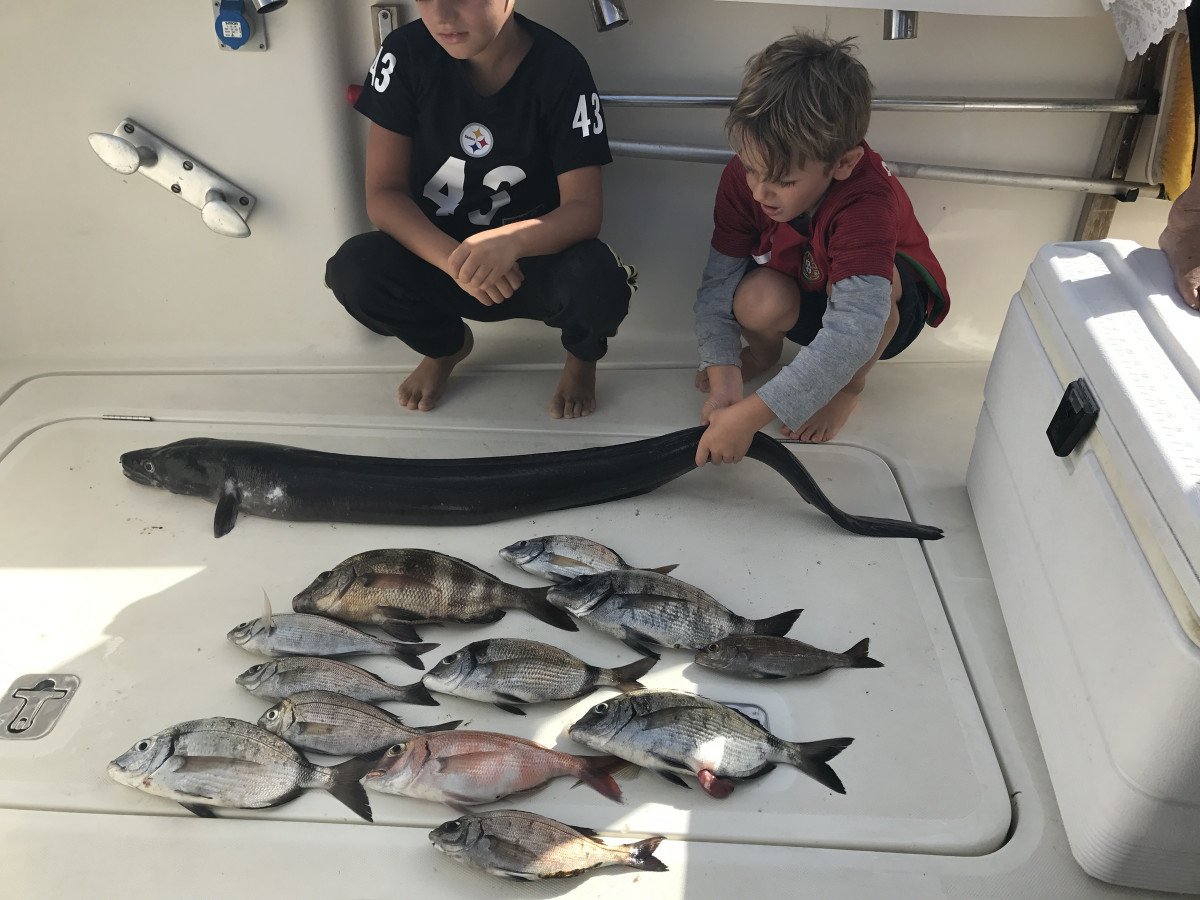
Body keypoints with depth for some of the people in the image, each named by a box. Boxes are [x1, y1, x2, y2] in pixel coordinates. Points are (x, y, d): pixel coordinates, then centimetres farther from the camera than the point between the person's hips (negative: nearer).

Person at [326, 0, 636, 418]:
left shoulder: (560, 68, -17)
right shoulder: (406, 52, -12)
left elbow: (584, 208, -22)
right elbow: (384, 195, -14)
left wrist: (511, 241, -44)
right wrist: (453, 258, -34)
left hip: (534, 261, -2)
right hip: (438, 256, 2)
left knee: (598, 283, -35)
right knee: (353, 269, -28)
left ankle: (582, 356, 7)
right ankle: (445, 345, 9)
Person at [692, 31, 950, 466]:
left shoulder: (868, 201, -39)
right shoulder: (744, 176, -25)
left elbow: (852, 332, -48)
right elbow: (719, 280, -21)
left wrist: (750, 415, -52)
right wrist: (723, 376, -36)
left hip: (882, 312, -2)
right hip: (802, 301, 2)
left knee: (856, 278, -38)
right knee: (758, 300, -33)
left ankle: (849, 386, -7)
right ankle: (763, 350, 6)